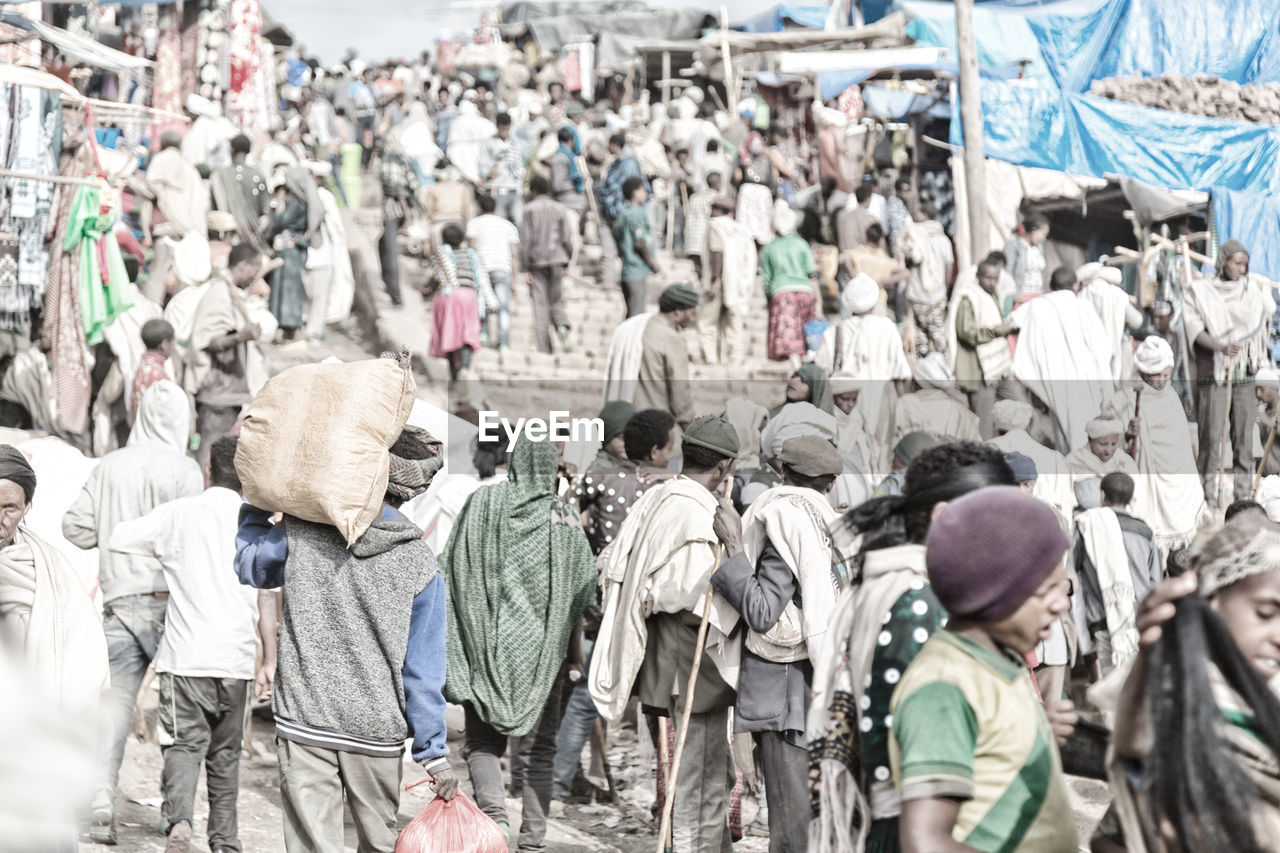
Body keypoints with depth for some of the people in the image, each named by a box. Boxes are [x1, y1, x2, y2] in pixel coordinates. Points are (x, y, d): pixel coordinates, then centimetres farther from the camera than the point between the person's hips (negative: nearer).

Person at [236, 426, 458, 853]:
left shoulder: (301, 531, -6)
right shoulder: (421, 567, -6)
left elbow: (249, 564, 15)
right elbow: (421, 671, -4)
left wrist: (257, 504, 30)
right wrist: (434, 754, 3)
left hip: (303, 725, 0)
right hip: (377, 734, 0)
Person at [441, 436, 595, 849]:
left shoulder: (483, 503, -3)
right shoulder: (564, 518, -3)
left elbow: (451, 569, -2)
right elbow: (587, 588, -3)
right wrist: (574, 650, 12)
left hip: (487, 647, 0)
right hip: (541, 650, 0)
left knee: (482, 743, 11)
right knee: (540, 748, 10)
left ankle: (493, 809, -13)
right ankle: (532, 838, 7)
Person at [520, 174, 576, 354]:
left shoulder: (529, 209, -2)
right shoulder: (560, 209, 5)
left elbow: (526, 241, -6)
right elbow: (567, 239, 2)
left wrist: (526, 268, -3)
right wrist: (566, 262, 12)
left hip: (537, 261, -2)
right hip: (557, 259, 2)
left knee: (540, 305, 1)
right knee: (556, 300, 14)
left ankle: (544, 347, -3)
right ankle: (562, 326, -16)